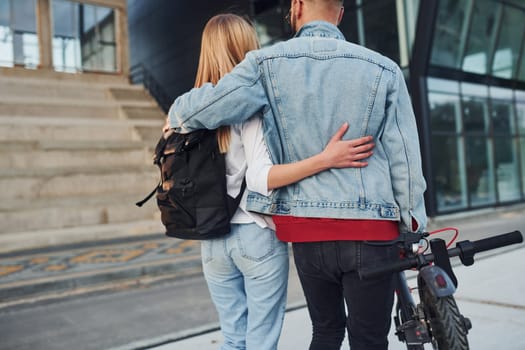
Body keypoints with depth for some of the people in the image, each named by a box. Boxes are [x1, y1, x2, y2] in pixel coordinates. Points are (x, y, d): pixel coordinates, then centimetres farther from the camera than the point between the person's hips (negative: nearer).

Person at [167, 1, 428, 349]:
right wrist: (413, 230, 9)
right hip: (371, 231, -1)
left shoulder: (266, 63, -2)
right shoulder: (384, 69, 0)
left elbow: (196, 111, -10)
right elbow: (406, 161, -1)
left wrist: (175, 118, 13)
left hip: (306, 230, 2)